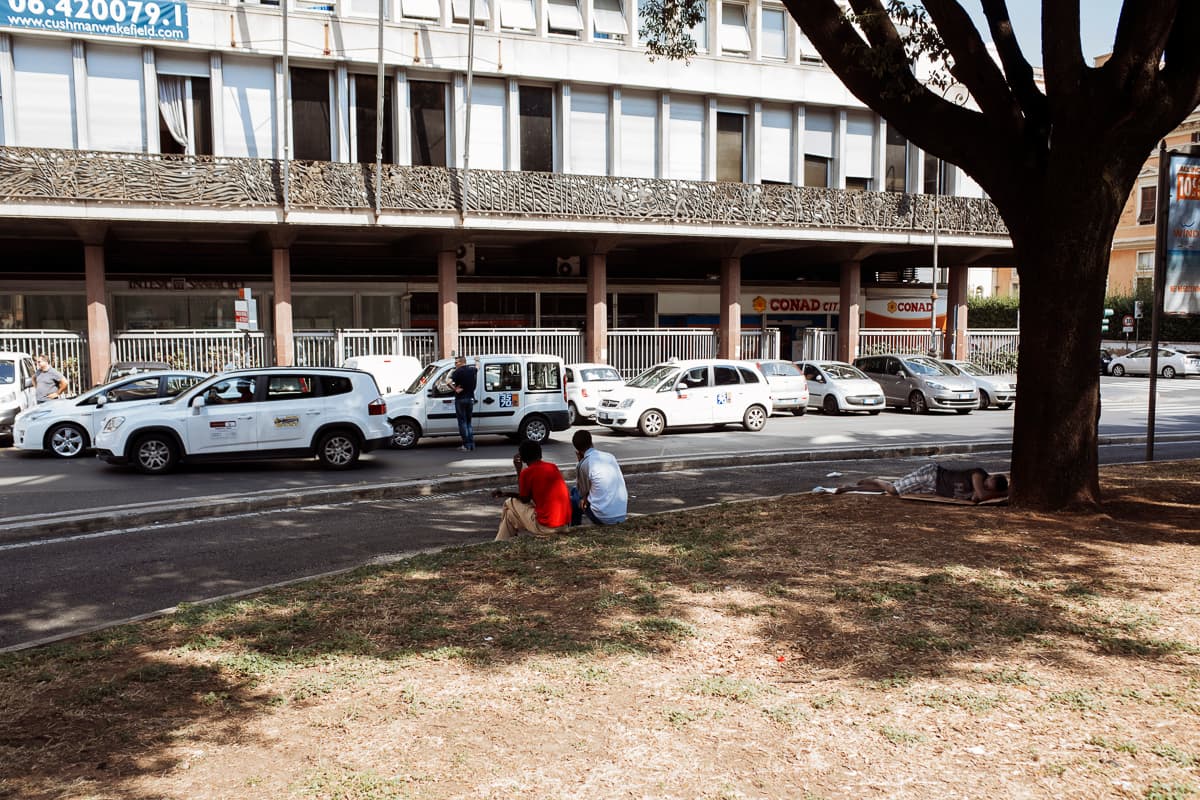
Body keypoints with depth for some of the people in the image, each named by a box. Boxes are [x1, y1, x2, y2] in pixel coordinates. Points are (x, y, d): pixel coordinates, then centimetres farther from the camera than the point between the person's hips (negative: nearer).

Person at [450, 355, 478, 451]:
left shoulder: (458, 371, -12)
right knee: (468, 422, 15)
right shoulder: (473, 370, 7)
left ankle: (466, 444, -3)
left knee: (462, 422, 0)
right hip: (470, 398, 6)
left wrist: (455, 389, -10)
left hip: (460, 399, -6)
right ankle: (471, 444, 12)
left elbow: (449, 382, -25)